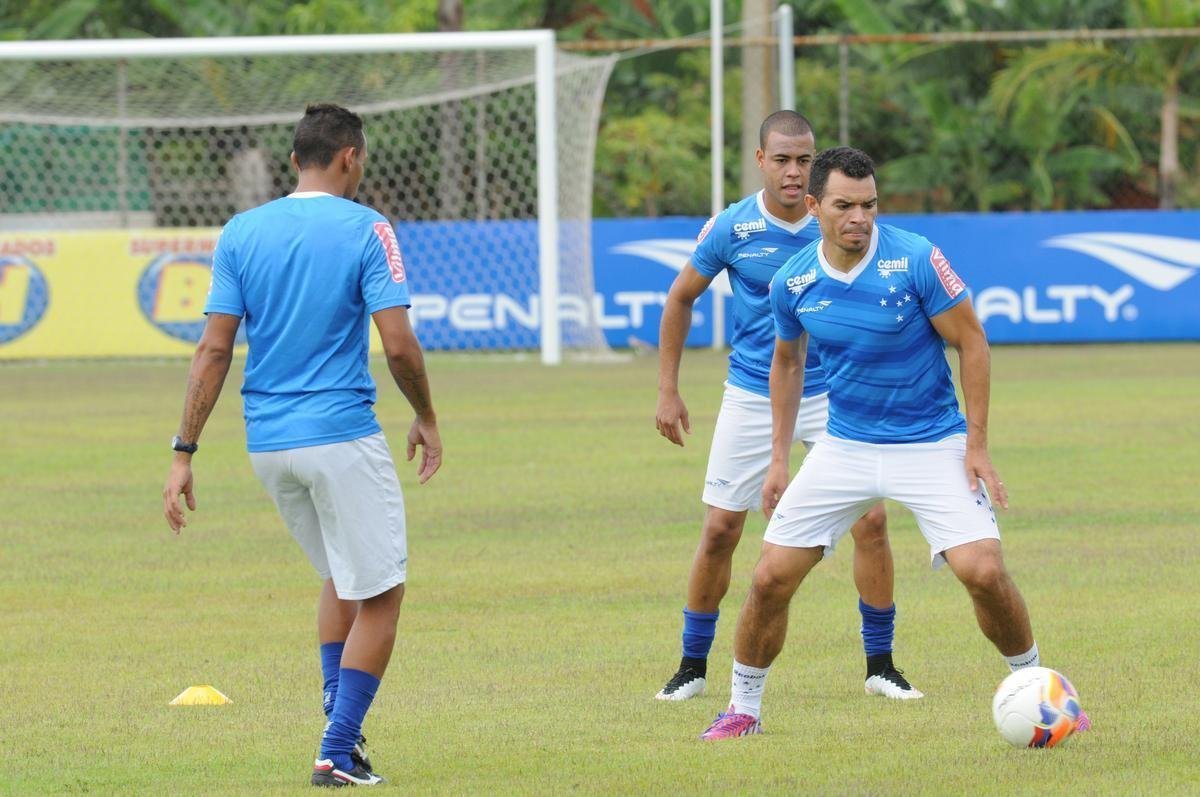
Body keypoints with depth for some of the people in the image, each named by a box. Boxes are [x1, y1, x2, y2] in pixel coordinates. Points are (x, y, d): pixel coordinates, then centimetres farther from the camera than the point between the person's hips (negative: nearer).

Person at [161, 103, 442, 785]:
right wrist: (427, 418, 6)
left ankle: (341, 719, 19)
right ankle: (338, 753, -3)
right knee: (379, 595, 3)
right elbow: (398, 343, -12)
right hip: (342, 437, -6)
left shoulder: (241, 232, 5)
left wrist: (184, 453, 2)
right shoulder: (366, 230, -7)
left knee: (342, 574, 25)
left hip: (267, 444, 6)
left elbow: (214, 350, 1)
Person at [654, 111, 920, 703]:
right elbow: (680, 300, 6)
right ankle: (693, 665, 14)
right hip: (752, 398, 0)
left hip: (832, 395, 0)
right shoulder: (731, 228, -8)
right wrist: (668, 391, 3)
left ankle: (880, 665, 4)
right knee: (719, 529, -2)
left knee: (871, 521, -9)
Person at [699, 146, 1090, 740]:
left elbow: (971, 341, -8)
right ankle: (743, 708, 16)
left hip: (932, 445, -3)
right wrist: (779, 459, 13)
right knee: (771, 577, -3)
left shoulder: (915, 260, -17)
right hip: (845, 447, 3)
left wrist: (977, 443, -11)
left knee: (983, 571, -18)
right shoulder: (792, 284, -5)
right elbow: (787, 362, 14)